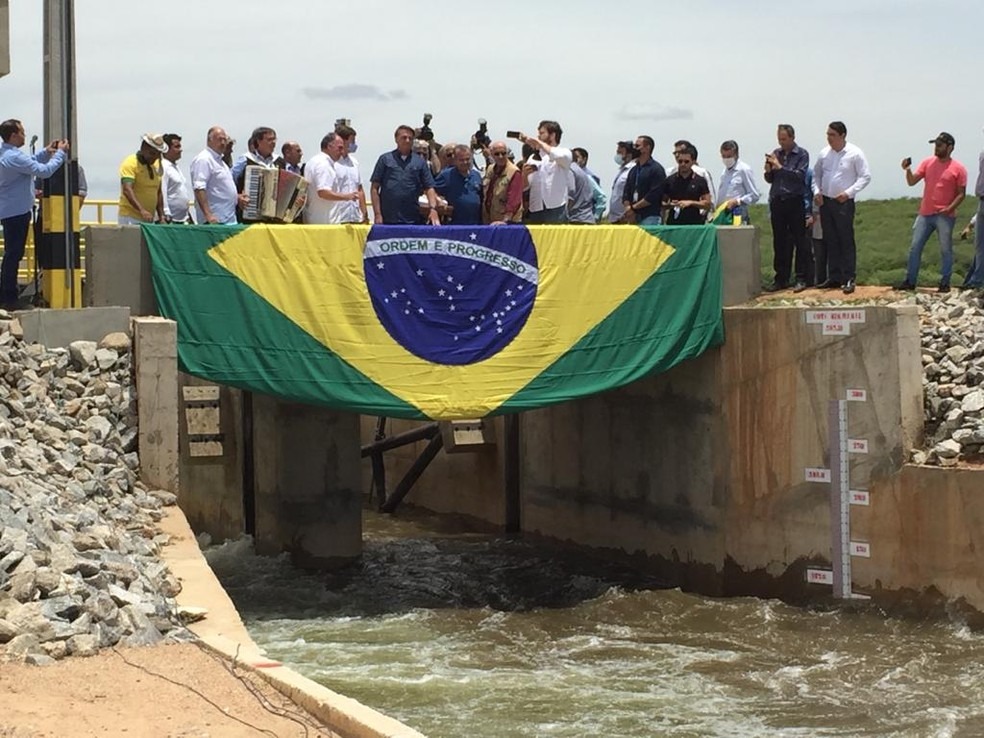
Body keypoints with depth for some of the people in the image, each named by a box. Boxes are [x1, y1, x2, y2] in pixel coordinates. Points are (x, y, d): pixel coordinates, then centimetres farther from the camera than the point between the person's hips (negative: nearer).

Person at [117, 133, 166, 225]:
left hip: (149, 220, 7)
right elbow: (127, 190, -21)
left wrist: (161, 216, 12)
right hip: (130, 219, -7)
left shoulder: (157, 166, 15)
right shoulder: (130, 163, -8)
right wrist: (142, 210, -33)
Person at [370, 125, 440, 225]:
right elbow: (374, 188, 4)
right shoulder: (385, 159, 6)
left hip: (412, 220, 1)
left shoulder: (420, 163, 10)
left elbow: (429, 188, 7)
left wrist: (433, 209, -11)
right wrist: (377, 214, -4)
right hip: (388, 220, -1)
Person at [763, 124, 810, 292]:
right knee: (779, 243, 8)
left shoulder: (802, 154, -2)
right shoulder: (776, 153, 12)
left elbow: (800, 175, -15)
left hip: (795, 202, -5)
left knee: (799, 241, -2)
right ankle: (780, 279, 13)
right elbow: (770, 179, 14)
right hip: (777, 202, 5)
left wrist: (780, 167, -17)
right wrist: (768, 171, -7)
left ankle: (802, 279, 0)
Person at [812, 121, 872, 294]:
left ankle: (849, 279, -4)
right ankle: (834, 277, 16)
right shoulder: (824, 154, 8)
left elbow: (865, 177, -5)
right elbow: (816, 175, 18)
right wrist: (816, 191, 1)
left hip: (844, 203, -5)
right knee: (831, 241, 9)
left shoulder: (855, 154, -6)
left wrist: (849, 192, -16)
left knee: (846, 241, -6)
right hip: (825, 202, 5)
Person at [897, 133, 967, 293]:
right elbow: (912, 181, 4)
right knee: (915, 248, 4)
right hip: (925, 214, 4)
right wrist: (908, 170, -15)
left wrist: (950, 208, -18)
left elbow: (961, 194, -4)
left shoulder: (958, 168, -3)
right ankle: (910, 281, 9)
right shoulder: (927, 163, 8)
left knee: (946, 250, 0)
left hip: (945, 216, -4)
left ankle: (945, 283, 7)